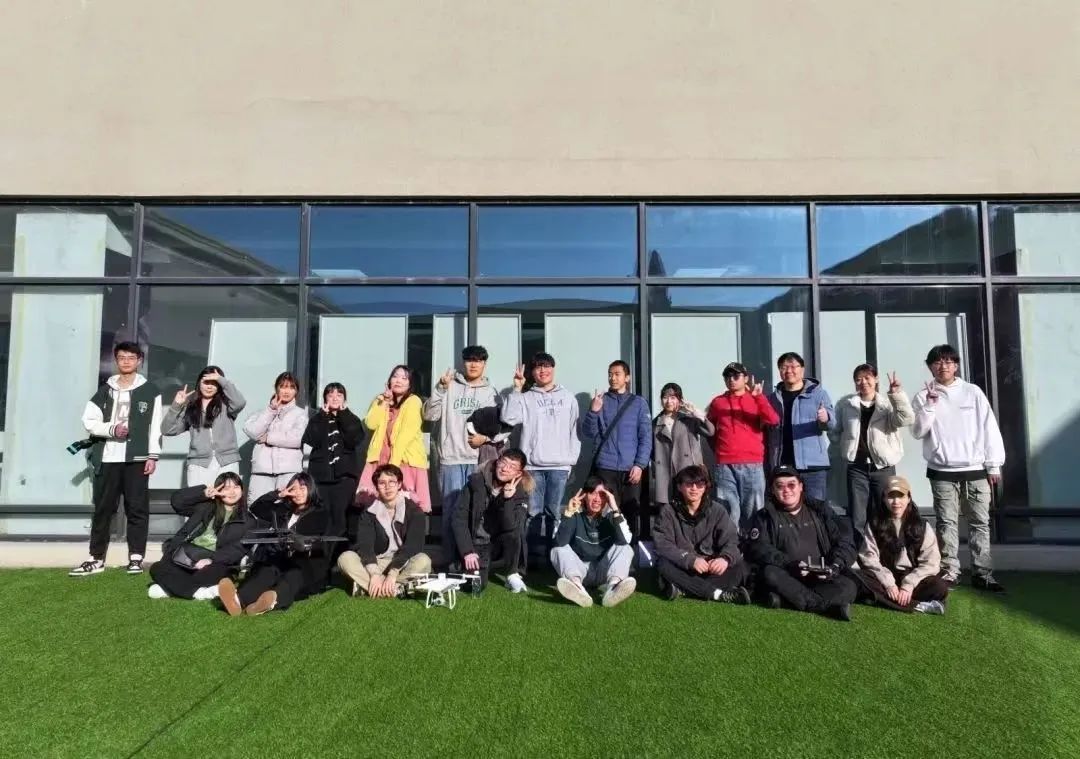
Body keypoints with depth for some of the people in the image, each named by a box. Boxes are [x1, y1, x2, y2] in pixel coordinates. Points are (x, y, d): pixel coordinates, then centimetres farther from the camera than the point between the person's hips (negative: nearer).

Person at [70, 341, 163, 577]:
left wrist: (153, 455, -8)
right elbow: (89, 421, 7)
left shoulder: (149, 391, 4)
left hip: (136, 458, -3)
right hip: (107, 458, 3)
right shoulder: (105, 390, 12)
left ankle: (136, 557, 4)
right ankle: (96, 558, 15)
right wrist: (112, 429, -12)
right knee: (102, 508, 7)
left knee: (137, 508, 0)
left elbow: (155, 426, -1)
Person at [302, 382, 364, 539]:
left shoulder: (352, 419, 14)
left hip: (345, 475, -1)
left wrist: (343, 415, -3)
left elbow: (355, 440, -7)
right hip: (321, 474, 1)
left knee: (339, 519, -9)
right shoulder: (317, 419, 15)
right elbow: (311, 441, -5)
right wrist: (324, 416, -2)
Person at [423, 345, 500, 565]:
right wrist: (440, 389, -12)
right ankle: (451, 560, 9)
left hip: (479, 461, 1)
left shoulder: (490, 393, 12)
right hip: (451, 459, -1)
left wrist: (486, 437, -9)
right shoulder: (449, 386, 7)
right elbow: (429, 415, -2)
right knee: (451, 510, 0)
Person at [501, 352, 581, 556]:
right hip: (532, 465, 0)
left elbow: (574, 430, 10)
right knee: (533, 513, 1)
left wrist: (572, 459, 3)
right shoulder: (525, 398, 9)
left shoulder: (568, 397, 12)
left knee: (554, 512, 3)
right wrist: (517, 389, -7)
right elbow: (508, 418, -7)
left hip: (559, 465, 0)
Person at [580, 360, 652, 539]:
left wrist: (640, 464, -8)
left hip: (631, 468, 0)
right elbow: (588, 434, 3)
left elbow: (646, 437, 3)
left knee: (632, 511, 4)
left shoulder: (639, 402, 8)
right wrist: (593, 411, -13)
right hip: (605, 468, 0)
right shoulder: (600, 401, 9)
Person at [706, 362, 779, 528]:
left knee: (753, 511, 0)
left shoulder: (757, 400, 10)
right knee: (728, 512, -2)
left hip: (752, 465, -1)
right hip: (724, 466, 1)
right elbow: (709, 428, 23)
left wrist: (759, 396, -13)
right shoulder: (717, 402, 13)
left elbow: (773, 421, -7)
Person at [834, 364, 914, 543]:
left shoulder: (888, 403, 2)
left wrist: (897, 394, -25)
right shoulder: (845, 404, 5)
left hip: (883, 467, 0)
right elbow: (835, 430, 12)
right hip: (857, 468, 1)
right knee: (857, 519, 3)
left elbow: (906, 420, -16)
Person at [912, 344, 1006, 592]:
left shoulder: (973, 392, 5)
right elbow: (918, 432, -4)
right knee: (946, 523, 0)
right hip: (942, 472, -1)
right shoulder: (924, 396, 3)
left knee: (980, 523, 5)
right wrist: (929, 405, -15)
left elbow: (989, 428, 4)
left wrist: (993, 465, 0)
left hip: (975, 470, 1)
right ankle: (949, 572, 5)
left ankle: (983, 574, 12)